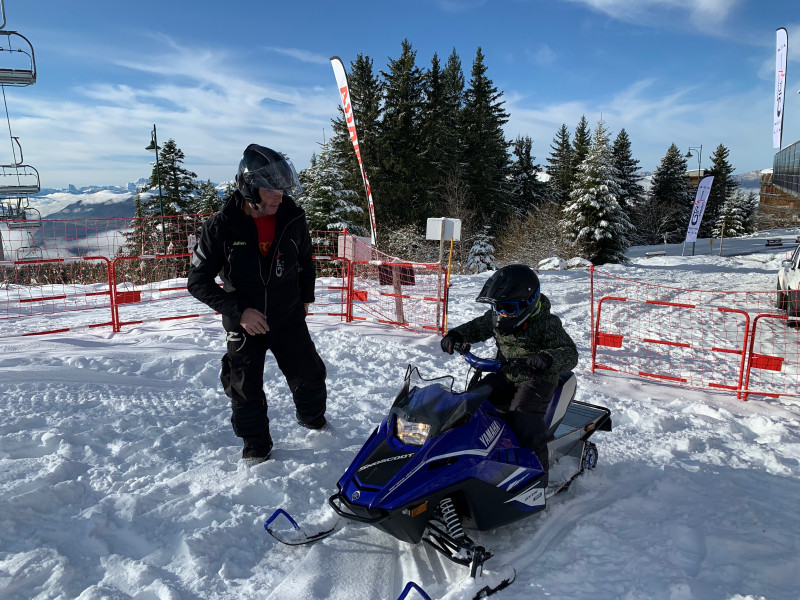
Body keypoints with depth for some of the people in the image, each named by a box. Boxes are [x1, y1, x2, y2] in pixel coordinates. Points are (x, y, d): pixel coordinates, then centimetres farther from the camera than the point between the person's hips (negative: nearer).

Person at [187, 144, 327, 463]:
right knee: (245, 389, 8)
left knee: (309, 376, 12)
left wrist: (305, 298, 10)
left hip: (289, 319, 2)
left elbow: (306, 261, 11)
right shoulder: (221, 227, -16)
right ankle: (256, 442, 31)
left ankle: (313, 419, 42)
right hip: (244, 323, -2)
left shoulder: (293, 218, -8)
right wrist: (238, 311, -20)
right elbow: (198, 281, -12)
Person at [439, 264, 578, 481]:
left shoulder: (547, 323, -16)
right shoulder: (496, 317, 2)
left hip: (537, 379, -6)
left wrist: (548, 359, -42)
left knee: (524, 417, -27)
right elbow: (476, 327, 17)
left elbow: (570, 354, -19)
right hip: (504, 375, 6)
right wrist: (456, 335, -5)